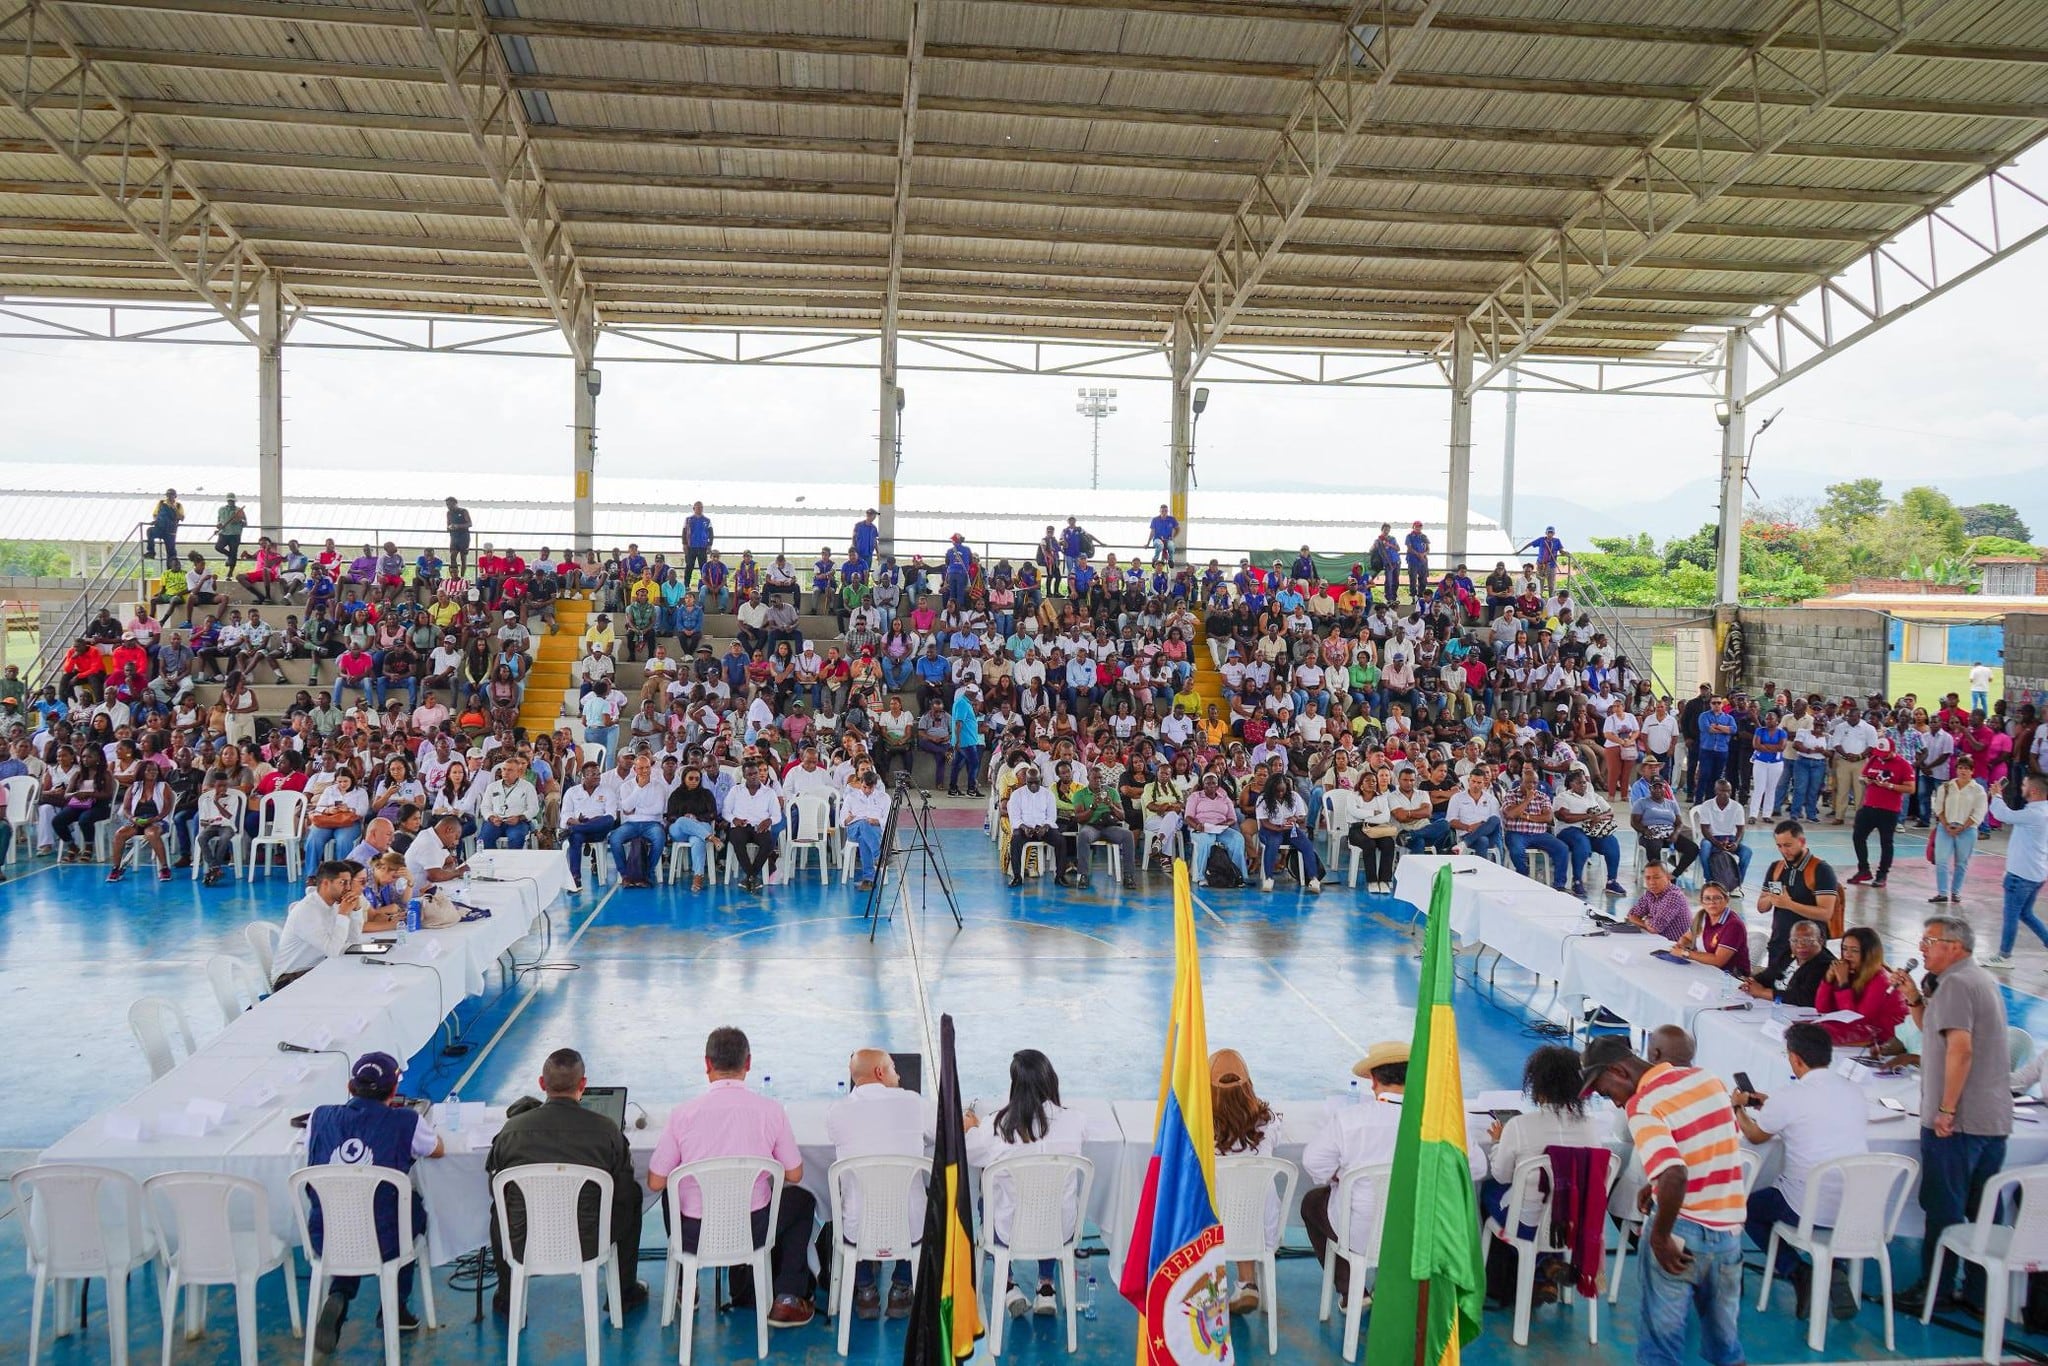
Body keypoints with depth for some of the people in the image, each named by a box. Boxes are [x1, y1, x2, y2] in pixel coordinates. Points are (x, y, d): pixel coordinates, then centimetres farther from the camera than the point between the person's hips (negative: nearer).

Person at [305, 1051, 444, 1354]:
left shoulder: (320, 1117, -2)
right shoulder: (406, 1122, -10)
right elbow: (438, 1150, 11)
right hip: (383, 1244, -2)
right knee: (415, 1205, 30)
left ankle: (338, 1296, 13)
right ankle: (395, 1305, 31)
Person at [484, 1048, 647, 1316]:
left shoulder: (513, 1128, -10)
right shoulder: (606, 1130, -13)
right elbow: (623, 1192, -2)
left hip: (523, 1246, 1)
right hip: (587, 1246, -1)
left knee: (501, 1203, 33)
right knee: (632, 1193, 26)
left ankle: (507, 1299, 40)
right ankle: (625, 1292, 36)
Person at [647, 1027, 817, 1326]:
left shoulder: (682, 1113, -10)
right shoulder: (771, 1111, -10)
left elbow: (655, 1182, -3)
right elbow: (794, 1175, 0)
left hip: (694, 1237, 1)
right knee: (802, 1200, 28)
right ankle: (787, 1300, 19)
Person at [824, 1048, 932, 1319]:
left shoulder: (836, 1111, -6)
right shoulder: (911, 1101, -4)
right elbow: (932, 1139, 17)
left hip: (858, 1232, 0)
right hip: (909, 1229, 0)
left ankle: (865, 1291, 31)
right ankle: (900, 1290, 29)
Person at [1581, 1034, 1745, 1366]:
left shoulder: (1643, 1106, -19)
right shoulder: (1706, 1078, 4)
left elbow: (1675, 1179, -32)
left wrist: (1659, 1236, -19)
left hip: (1684, 1232, -7)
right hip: (1729, 1228, 7)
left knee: (1662, 1332, 8)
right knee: (1725, 1331, 23)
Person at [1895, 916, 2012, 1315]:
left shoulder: (1955, 983, -15)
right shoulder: (1984, 979, 16)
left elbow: (1960, 1047, -24)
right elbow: (1934, 1033, 21)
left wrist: (1946, 1110, -21)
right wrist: (1914, 999, 8)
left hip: (1957, 1122, -9)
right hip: (1994, 1119, 9)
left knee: (1943, 1208, 0)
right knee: (1984, 1210, 14)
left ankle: (1936, 1291, 7)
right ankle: (1983, 1290, 21)